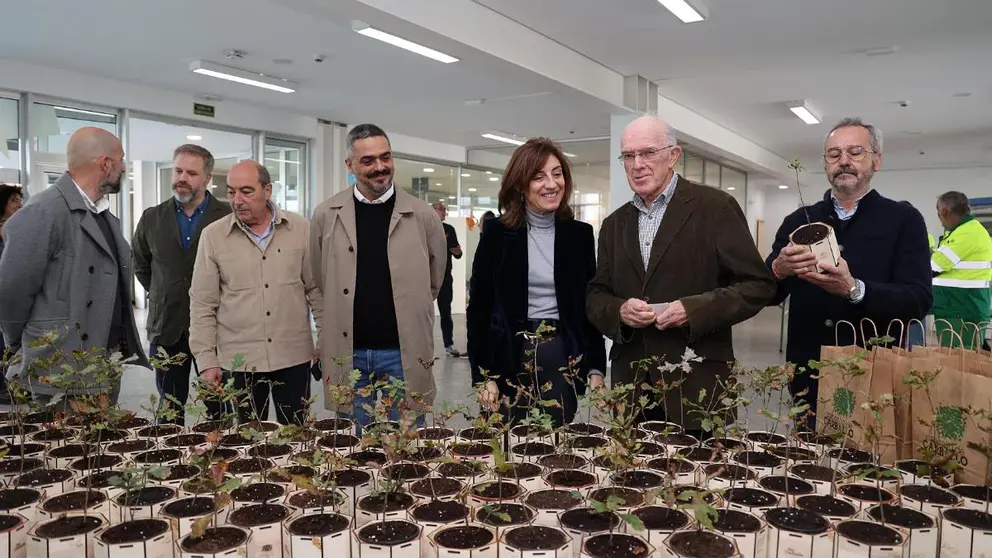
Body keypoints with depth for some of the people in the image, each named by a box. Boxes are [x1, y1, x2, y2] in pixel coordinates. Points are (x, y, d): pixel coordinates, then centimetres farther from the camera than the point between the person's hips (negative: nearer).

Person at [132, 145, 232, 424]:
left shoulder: (229, 217, -6)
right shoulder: (152, 218, 6)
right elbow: (139, 264, 21)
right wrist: (162, 295, 15)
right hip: (166, 327, 3)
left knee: (219, 407, 5)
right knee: (170, 406, 12)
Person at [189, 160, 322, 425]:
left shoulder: (300, 229, 1)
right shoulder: (213, 235, -1)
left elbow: (316, 289, 6)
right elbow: (202, 304, 1)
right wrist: (206, 359, -2)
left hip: (294, 356, 1)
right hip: (239, 360, 0)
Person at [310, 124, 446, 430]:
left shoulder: (422, 215, -3)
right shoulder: (326, 215, 0)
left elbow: (434, 281, 8)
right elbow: (319, 282, 11)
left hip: (403, 351, -1)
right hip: (346, 352, 1)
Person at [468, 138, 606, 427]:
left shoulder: (580, 233, 5)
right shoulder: (497, 232, -2)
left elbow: (590, 305, 9)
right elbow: (479, 306, -2)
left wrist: (596, 368, 3)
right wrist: (484, 374, -7)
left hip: (564, 357, 2)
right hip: (509, 357, -2)